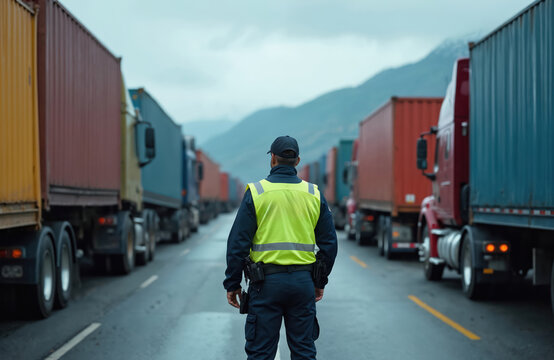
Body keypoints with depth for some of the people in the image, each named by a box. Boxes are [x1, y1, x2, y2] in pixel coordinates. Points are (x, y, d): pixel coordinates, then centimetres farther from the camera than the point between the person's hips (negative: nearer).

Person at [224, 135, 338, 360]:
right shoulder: (314, 195, 5)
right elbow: (329, 243, 9)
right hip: (303, 282, 3)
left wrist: (232, 284, 2)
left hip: (267, 282, -3)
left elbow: (238, 243, -6)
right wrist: (320, 282, 19)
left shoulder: (256, 192, -4)